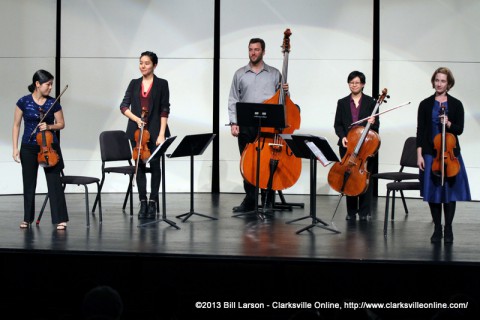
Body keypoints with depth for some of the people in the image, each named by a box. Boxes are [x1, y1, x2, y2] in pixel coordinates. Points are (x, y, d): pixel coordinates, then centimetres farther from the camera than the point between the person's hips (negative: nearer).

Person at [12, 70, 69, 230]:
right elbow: (16, 125, 1)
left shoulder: (53, 103, -1)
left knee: (54, 183, -4)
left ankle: (60, 219, 0)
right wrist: (15, 148, -3)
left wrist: (49, 126, -13)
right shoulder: (23, 102, -4)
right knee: (29, 184, 9)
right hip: (29, 148, 0)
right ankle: (27, 218, 23)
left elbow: (61, 124, 7)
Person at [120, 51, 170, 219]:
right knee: (139, 165, 3)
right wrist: (136, 118, -11)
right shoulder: (134, 84, 10)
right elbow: (124, 106, 6)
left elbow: (165, 110, -3)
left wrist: (161, 134, -11)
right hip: (136, 130, 3)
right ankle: (143, 202, 10)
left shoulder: (161, 84, 1)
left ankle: (153, 203, 7)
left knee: (154, 164, -1)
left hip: (154, 131, -3)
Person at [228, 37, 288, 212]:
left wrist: (285, 91, -9)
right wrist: (233, 122, -2)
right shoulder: (240, 74, 10)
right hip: (246, 126, 1)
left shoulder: (274, 74, 9)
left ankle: (268, 201, 7)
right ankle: (250, 200, 11)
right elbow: (233, 100, 8)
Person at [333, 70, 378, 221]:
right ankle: (351, 211, 11)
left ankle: (364, 211, 6)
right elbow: (337, 124, 8)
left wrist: (373, 123, -19)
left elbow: (376, 125, 4)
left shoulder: (370, 102, 5)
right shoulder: (342, 103, 9)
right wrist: (342, 136, -10)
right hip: (347, 145, 1)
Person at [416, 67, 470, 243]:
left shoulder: (456, 104, 3)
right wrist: (419, 154, -4)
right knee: (432, 191, 2)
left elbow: (459, 130, 1)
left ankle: (448, 229, 10)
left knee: (450, 190, 0)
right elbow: (421, 131, 2)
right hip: (430, 153, 0)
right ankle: (437, 229, 13)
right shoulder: (426, 104, 3)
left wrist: (448, 124, -19)